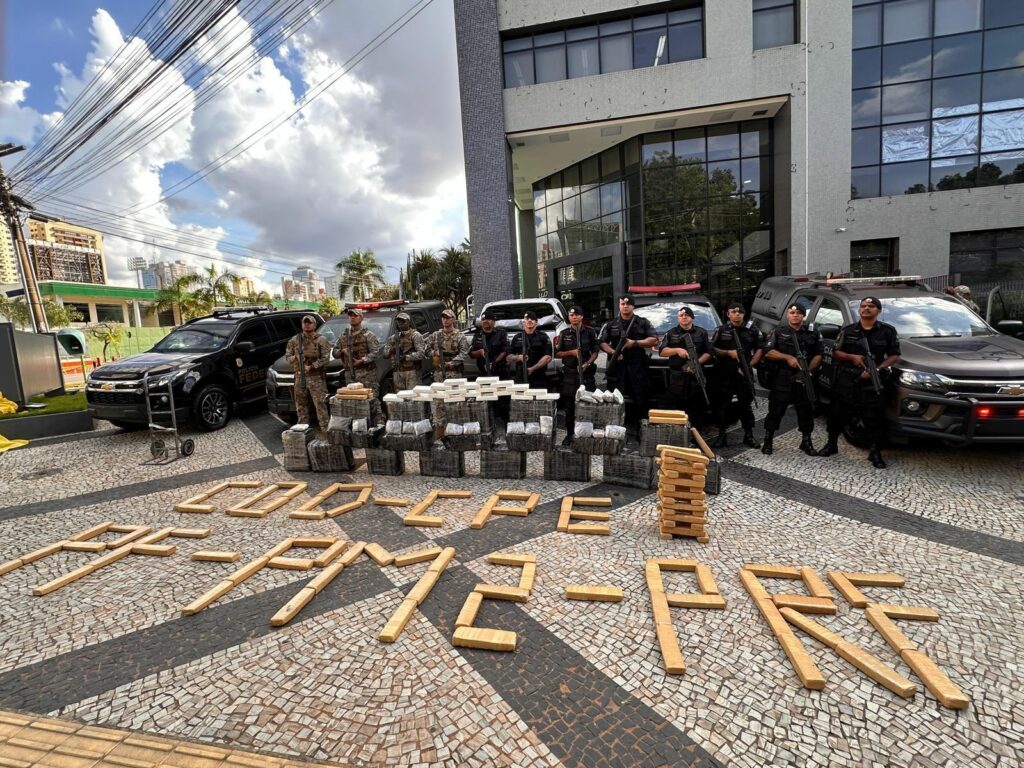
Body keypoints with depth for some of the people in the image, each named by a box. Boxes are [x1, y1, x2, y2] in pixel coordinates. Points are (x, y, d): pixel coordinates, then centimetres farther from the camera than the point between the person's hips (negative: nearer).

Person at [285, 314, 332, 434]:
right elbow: (287, 355, 14)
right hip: (299, 377, 5)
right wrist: (294, 358, -9)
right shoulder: (294, 340, 12)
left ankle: (325, 429, -6)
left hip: (316, 377, -5)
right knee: (300, 403, 10)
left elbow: (325, 358, -9)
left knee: (320, 404, -8)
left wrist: (311, 367, -16)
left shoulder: (321, 340, -1)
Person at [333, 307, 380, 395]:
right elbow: (335, 352, 20)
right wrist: (342, 351, -3)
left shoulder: (368, 334, 2)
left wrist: (362, 360, -17)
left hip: (366, 374, -5)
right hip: (349, 374, 5)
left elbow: (375, 352, -8)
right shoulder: (343, 336, 18)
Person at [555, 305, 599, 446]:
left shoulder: (590, 332, 6)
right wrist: (571, 352, -7)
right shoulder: (564, 334, 10)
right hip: (569, 372, 2)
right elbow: (557, 353, 9)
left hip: (586, 371, -1)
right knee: (569, 405, 5)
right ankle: (569, 434, 14)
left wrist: (587, 363, -12)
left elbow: (595, 351, 5)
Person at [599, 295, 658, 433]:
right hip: (617, 366, 0)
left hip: (638, 366, 0)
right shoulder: (611, 325, 11)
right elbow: (602, 342, 7)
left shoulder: (643, 323, 9)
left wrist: (635, 343, -10)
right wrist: (612, 352, -12)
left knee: (639, 398, 0)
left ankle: (635, 427, 9)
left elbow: (653, 340, 2)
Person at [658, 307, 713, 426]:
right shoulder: (671, 333, 14)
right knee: (676, 406, -3)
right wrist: (677, 350, -11)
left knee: (698, 407, -4)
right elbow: (662, 351, 6)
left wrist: (698, 362, -10)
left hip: (696, 376, 0)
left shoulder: (702, 333, 13)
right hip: (676, 376, 0)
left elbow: (708, 352, 7)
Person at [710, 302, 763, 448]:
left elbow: (760, 349, 6)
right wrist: (729, 353, -11)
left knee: (746, 404, 6)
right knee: (723, 404, 3)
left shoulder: (752, 329, 6)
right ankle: (722, 435, 11)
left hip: (744, 374, 0)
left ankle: (748, 435, 16)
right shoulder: (721, 330, 5)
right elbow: (713, 349, 4)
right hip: (725, 374, 0)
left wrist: (750, 365, -6)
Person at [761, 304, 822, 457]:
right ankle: (767, 441, 10)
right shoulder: (779, 332, 5)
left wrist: (809, 370, -10)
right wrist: (787, 357, -16)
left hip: (804, 379, 2)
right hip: (782, 379, -2)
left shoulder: (813, 333, 10)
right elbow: (768, 352, -3)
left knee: (806, 411, 8)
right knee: (775, 410, 0)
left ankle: (806, 442, 21)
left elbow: (818, 355, 7)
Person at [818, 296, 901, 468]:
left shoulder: (888, 331, 4)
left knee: (874, 419, 1)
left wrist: (878, 369, -12)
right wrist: (852, 357, -12)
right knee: (838, 415, 9)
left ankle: (875, 452, 14)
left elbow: (894, 355, 4)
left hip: (872, 383, -1)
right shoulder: (847, 330, 7)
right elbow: (835, 352, 8)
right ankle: (832, 444, 25)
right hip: (846, 382, 1)